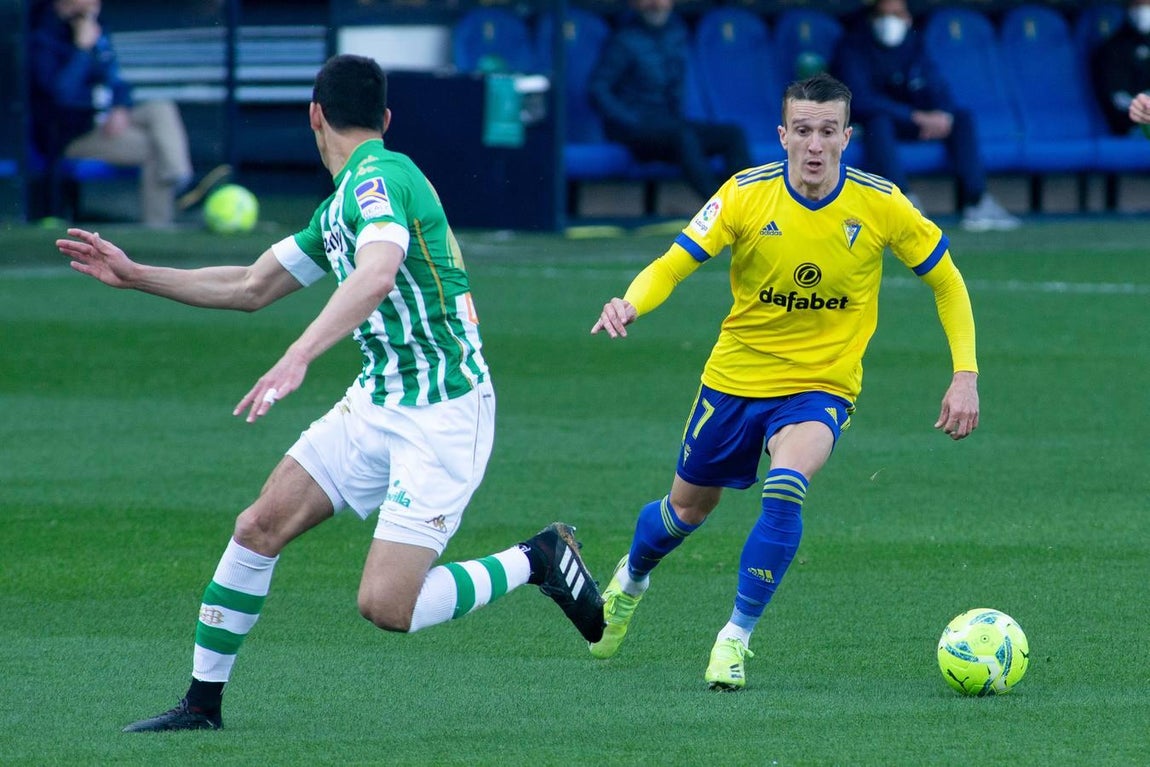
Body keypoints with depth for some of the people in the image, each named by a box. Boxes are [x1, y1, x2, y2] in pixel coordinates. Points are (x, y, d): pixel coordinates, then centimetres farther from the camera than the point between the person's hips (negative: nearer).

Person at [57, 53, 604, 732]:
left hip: (442, 414, -9)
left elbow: (377, 274, -35)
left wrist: (299, 357, -45)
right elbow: (253, 287, 26)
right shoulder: (341, 206, 16)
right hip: (377, 403, 9)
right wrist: (135, 275, 25)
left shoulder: (377, 178, -15)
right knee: (260, 527, 0)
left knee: (386, 605, -15)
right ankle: (202, 703, 11)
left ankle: (537, 560, 5)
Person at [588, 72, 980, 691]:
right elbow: (672, 265, -17)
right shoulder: (746, 194, -15)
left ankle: (736, 636, -16)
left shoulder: (880, 205, -14)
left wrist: (966, 374, -8)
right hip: (735, 378, 1)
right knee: (688, 508, 17)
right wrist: (629, 306, -39)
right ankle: (631, 579, 52)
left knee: (785, 485, -30)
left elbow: (946, 280, 0)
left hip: (822, 388, -1)